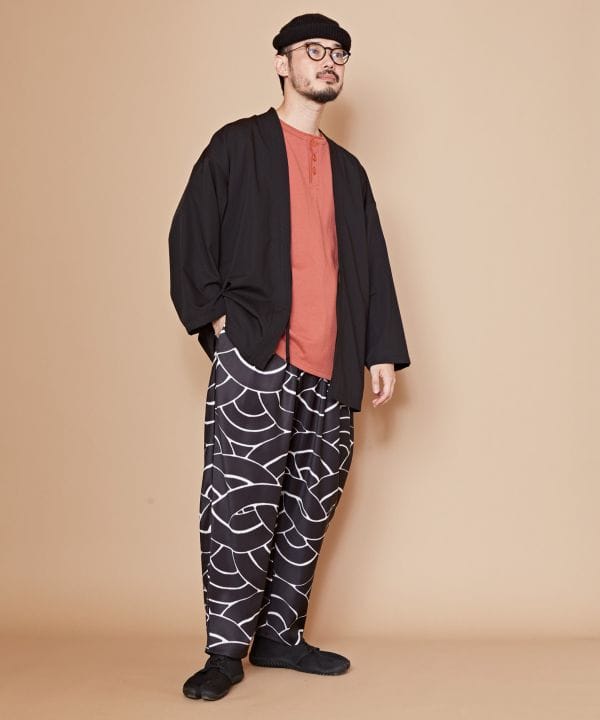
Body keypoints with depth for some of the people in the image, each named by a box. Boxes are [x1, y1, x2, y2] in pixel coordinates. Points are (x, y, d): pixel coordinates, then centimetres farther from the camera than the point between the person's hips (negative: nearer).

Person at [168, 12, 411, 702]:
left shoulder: (347, 169, 21)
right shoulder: (238, 145, 8)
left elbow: (372, 266, 19)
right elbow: (188, 237, 3)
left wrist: (383, 351, 11)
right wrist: (217, 315, -7)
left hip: (330, 367, 5)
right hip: (254, 360, -5)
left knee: (310, 510, 7)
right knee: (241, 503, -9)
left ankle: (278, 635, 19)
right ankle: (227, 648, 2)